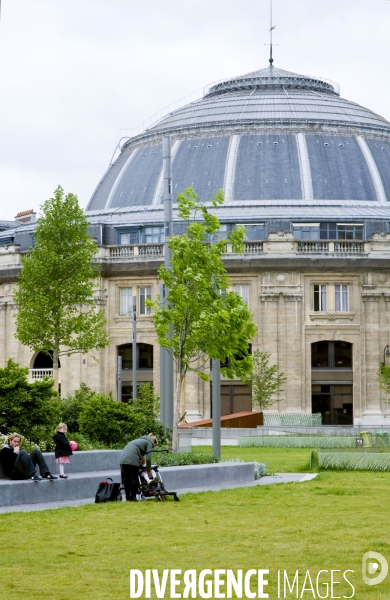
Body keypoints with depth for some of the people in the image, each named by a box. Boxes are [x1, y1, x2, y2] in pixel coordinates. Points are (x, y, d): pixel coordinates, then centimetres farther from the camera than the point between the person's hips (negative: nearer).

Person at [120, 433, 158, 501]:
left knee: (126, 478, 10)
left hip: (123, 458, 7)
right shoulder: (149, 443, 10)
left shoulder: (141, 440, 34)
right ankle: (133, 497, 1)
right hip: (132, 460, -7)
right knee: (134, 478, 1)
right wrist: (149, 471, 10)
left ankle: (128, 497, 12)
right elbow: (148, 458, 2)